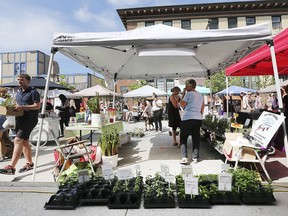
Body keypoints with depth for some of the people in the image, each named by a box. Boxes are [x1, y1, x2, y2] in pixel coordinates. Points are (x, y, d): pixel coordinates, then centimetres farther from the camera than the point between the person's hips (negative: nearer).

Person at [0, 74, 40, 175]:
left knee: (18, 140, -15)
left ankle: (11, 167, -13)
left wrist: (22, 107, -22)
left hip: (29, 119, -9)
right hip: (20, 119, 9)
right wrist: (15, 107, 4)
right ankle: (29, 163, 24)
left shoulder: (33, 92, -7)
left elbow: (37, 106, -14)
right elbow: (18, 104, 27)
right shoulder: (19, 93, 19)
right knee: (24, 141, 12)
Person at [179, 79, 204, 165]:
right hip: (198, 119, 6)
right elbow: (202, 109, 17)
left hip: (187, 118, -6)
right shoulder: (200, 95, 14)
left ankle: (184, 157, -6)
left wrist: (183, 94, 1)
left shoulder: (188, 94, -7)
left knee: (183, 138, 2)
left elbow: (182, 104, -3)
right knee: (196, 138, 9)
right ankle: (195, 158, 11)